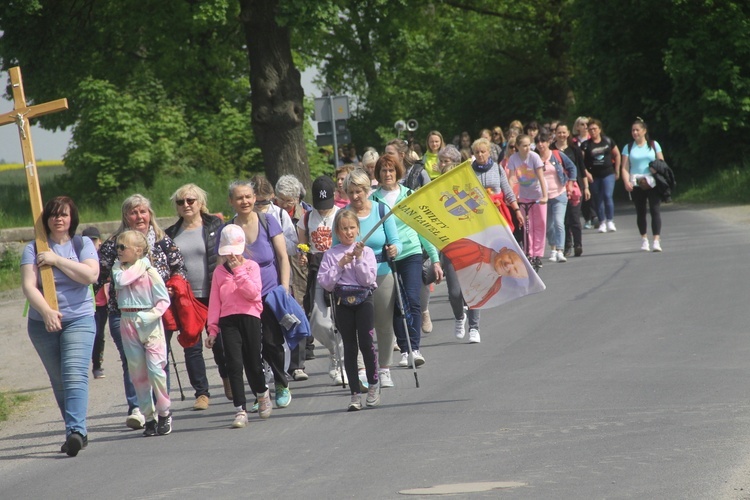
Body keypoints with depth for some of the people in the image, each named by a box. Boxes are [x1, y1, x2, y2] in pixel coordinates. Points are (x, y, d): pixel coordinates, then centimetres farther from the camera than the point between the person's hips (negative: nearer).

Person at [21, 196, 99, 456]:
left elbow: (90, 275, -12)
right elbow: (28, 285, -10)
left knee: (75, 375, -18)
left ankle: (76, 431, -29)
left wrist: (57, 260, -12)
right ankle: (77, 432, 19)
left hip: (79, 320, -2)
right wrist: (46, 311, -26)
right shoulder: (34, 249, 2)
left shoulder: (83, 244, 4)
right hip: (42, 324, 2)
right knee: (58, 382, 8)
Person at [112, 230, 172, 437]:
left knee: (155, 369, -11)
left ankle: (164, 412, 4)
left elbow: (164, 300, -7)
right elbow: (121, 280, -16)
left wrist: (152, 315, -20)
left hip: (149, 324, -4)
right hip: (128, 323, 4)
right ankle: (149, 417, 11)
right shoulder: (118, 268, 6)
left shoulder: (150, 272, -7)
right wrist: (139, 266, -8)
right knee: (137, 373, 5)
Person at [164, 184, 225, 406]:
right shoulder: (172, 234, 8)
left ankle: (227, 378, 33)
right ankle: (202, 392, 6)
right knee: (192, 347, 0)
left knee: (219, 342, 7)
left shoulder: (215, 226, 1)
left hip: (213, 296, -2)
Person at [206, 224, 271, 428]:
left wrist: (239, 272, -13)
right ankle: (240, 410, -7)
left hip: (249, 318, -1)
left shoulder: (251, 267, 4)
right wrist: (212, 328, 4)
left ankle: (262, 394, 37)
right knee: (234, 365, -8)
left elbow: (253, 293, -11)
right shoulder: (219, 272, 10)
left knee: (253, 363, 5)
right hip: (228, 321, 1)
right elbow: (214, 301, 9)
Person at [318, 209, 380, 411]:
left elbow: (369, 279, -6)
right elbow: (325, 282, -3)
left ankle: (373, 385, 13)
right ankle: (355, 393, 7)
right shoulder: (331, 255, 4)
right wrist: (340, 265, -11)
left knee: (366, 343, -6)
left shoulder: (366, 251, 2)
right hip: (343, 302, 1)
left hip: (364, 299, -1)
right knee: (349, 347, 3)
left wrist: (359, 259, -13)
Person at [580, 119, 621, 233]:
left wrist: (617, 170, 11)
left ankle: (610, 221, -2)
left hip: (608, 173, -1)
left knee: (608, 196, -11)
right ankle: (602, 222, 14)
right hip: (594, 176, 1)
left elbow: (617, 155, 13)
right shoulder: (585, 145, -2)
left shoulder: (608, 141, 3)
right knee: (598, 199, 4)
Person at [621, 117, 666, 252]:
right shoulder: (628, 148, 8)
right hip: (636, 184, 1)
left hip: (653, 184, -1)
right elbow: (625, 168, 2)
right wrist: (627, 182, -15)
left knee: (655, 210, -10)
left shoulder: (653, 145, 9)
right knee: (640, 212, 7)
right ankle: (644, 239, 19)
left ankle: (656, 240, -16)